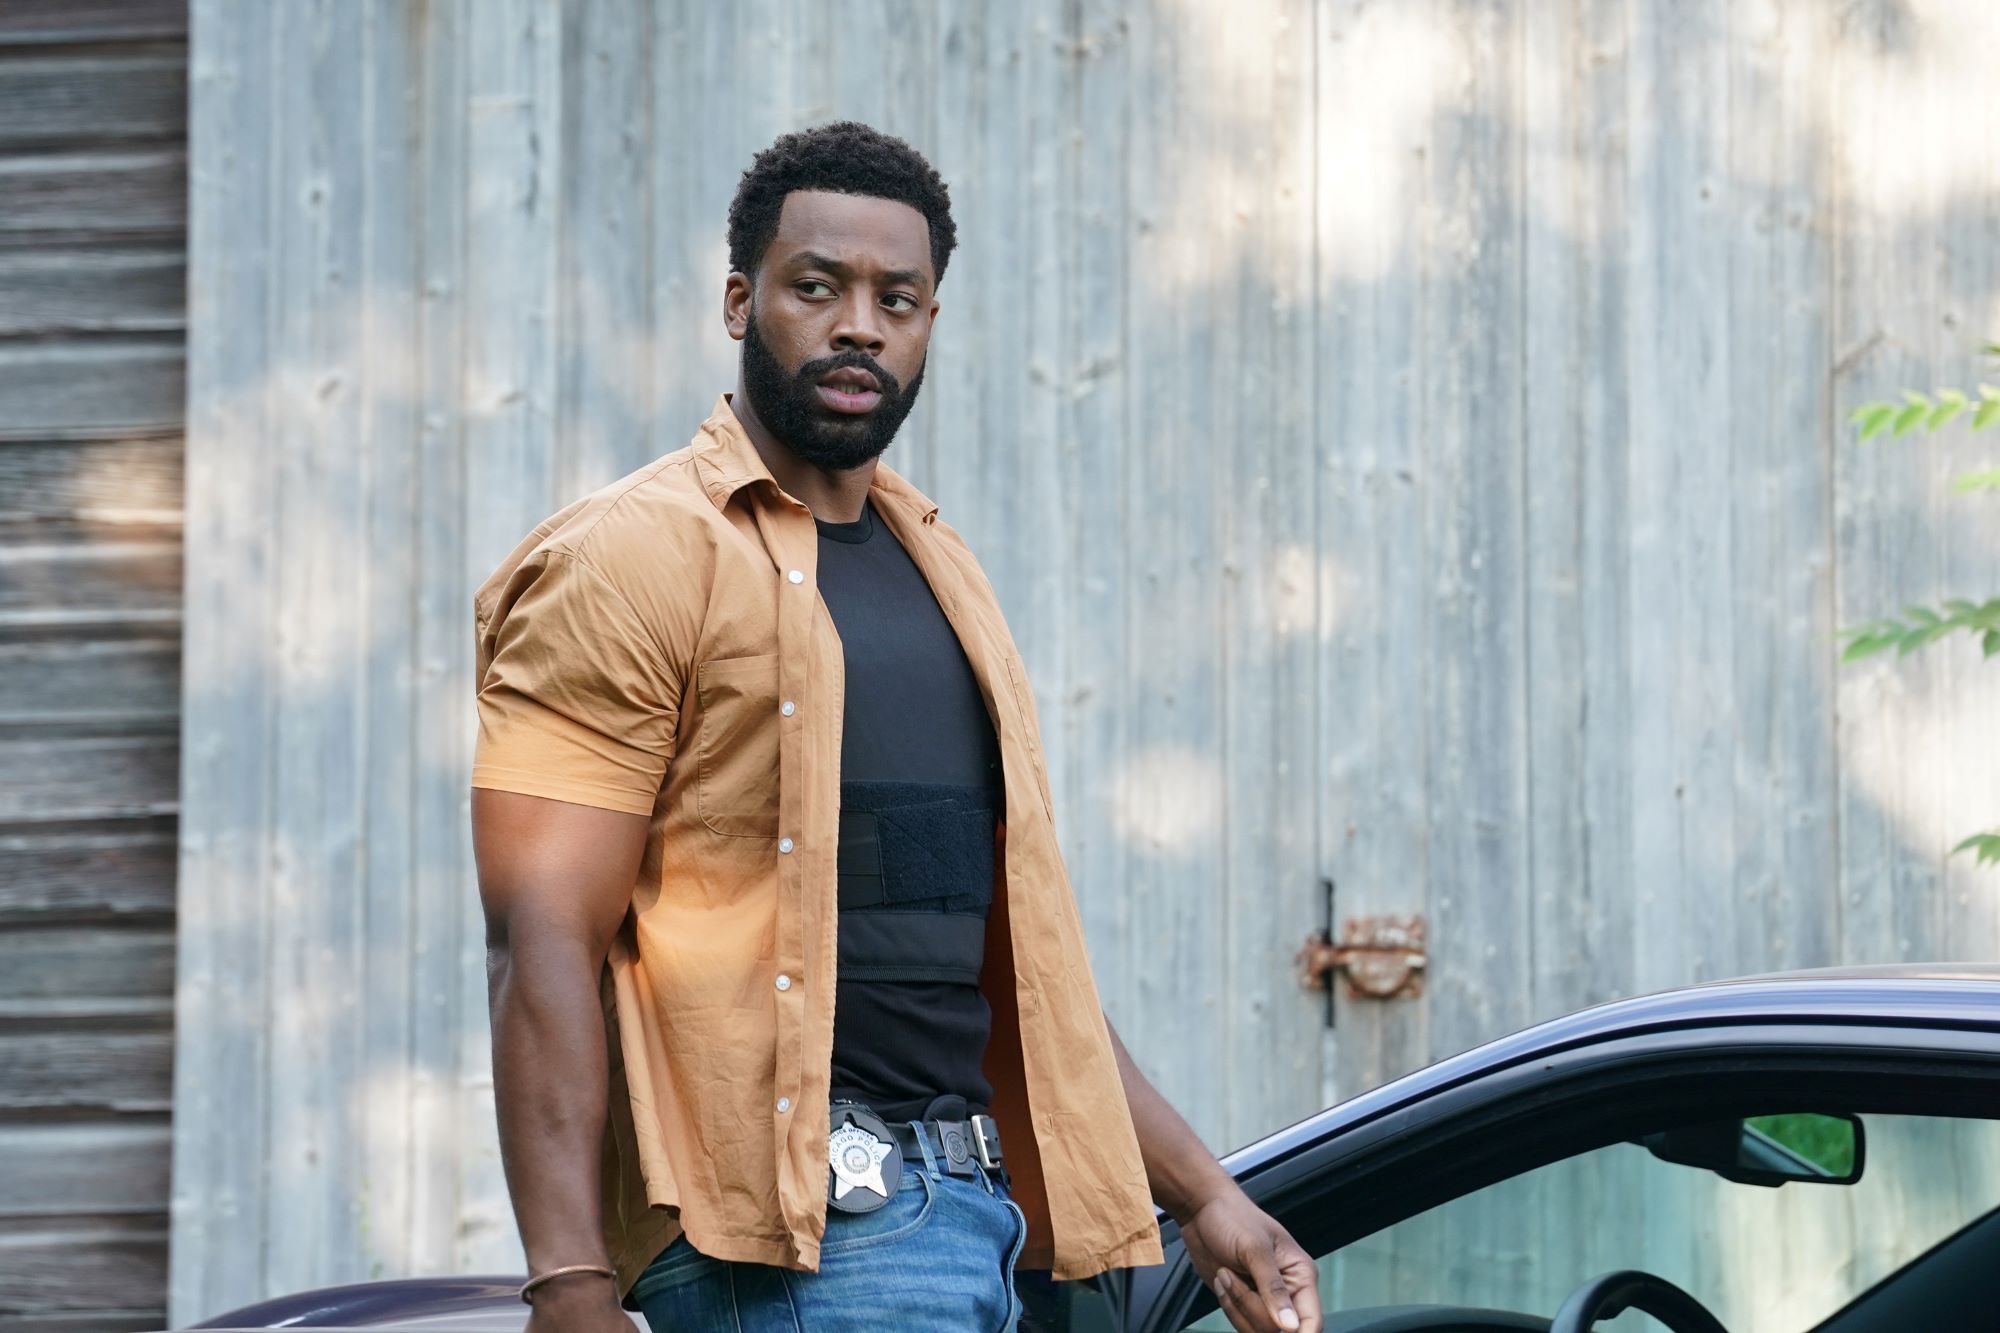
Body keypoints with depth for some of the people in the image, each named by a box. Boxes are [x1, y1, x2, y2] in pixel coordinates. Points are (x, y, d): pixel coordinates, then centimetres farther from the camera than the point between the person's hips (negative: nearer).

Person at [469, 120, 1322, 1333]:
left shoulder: (939, 571, 21)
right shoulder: (630, 561, -4)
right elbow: (545, 943, -13)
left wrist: (1202, 1195, 19)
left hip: (967, 1206, 8)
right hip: (791, 1227, -8)